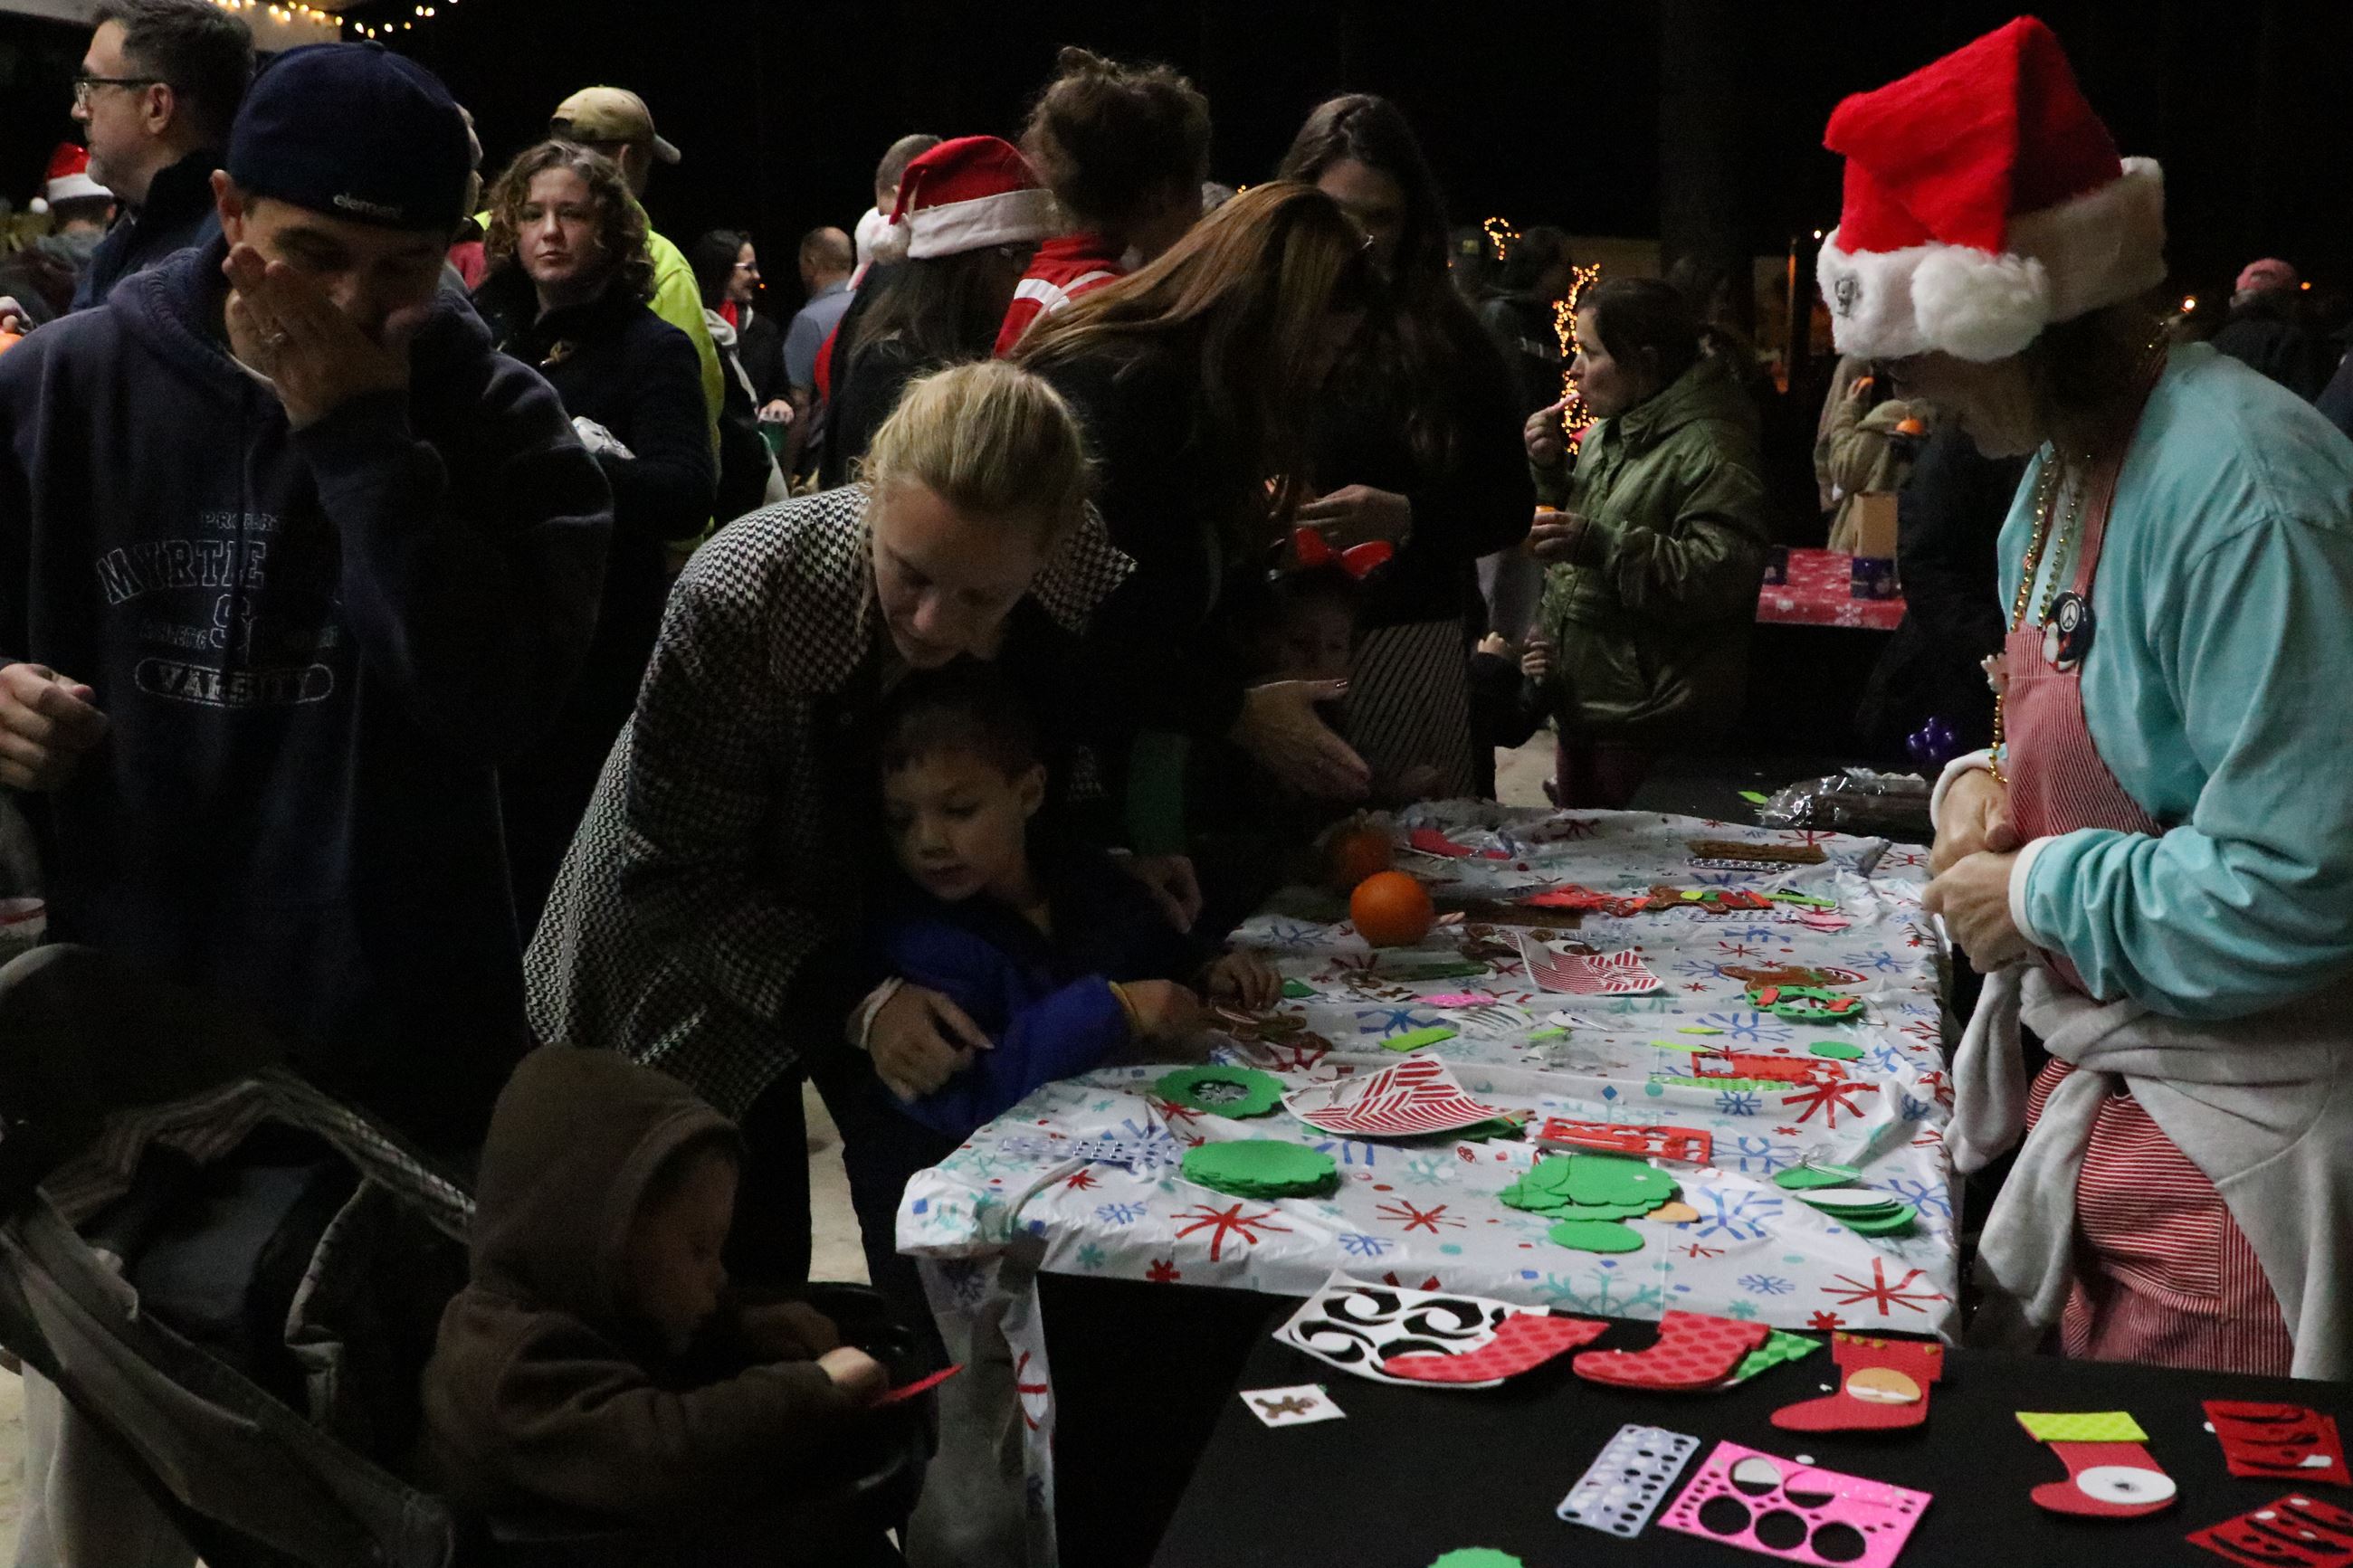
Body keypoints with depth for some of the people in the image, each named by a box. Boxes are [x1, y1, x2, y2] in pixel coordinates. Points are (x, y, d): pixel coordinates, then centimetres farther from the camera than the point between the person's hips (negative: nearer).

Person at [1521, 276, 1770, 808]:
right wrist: (1549, 470, 6)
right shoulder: (1609, 431, 14)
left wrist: (1600, 544, -32)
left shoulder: (1710, 448, -16)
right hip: (1585, 705, 9)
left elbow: (1722, 577, -26)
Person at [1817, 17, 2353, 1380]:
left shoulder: (2239, 487, -25)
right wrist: (1987, 782, 0)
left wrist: (2046, 897, -16)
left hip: (2241, 1158, -9)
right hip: (2108, 1102, 9)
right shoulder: (2059, 474, 6)